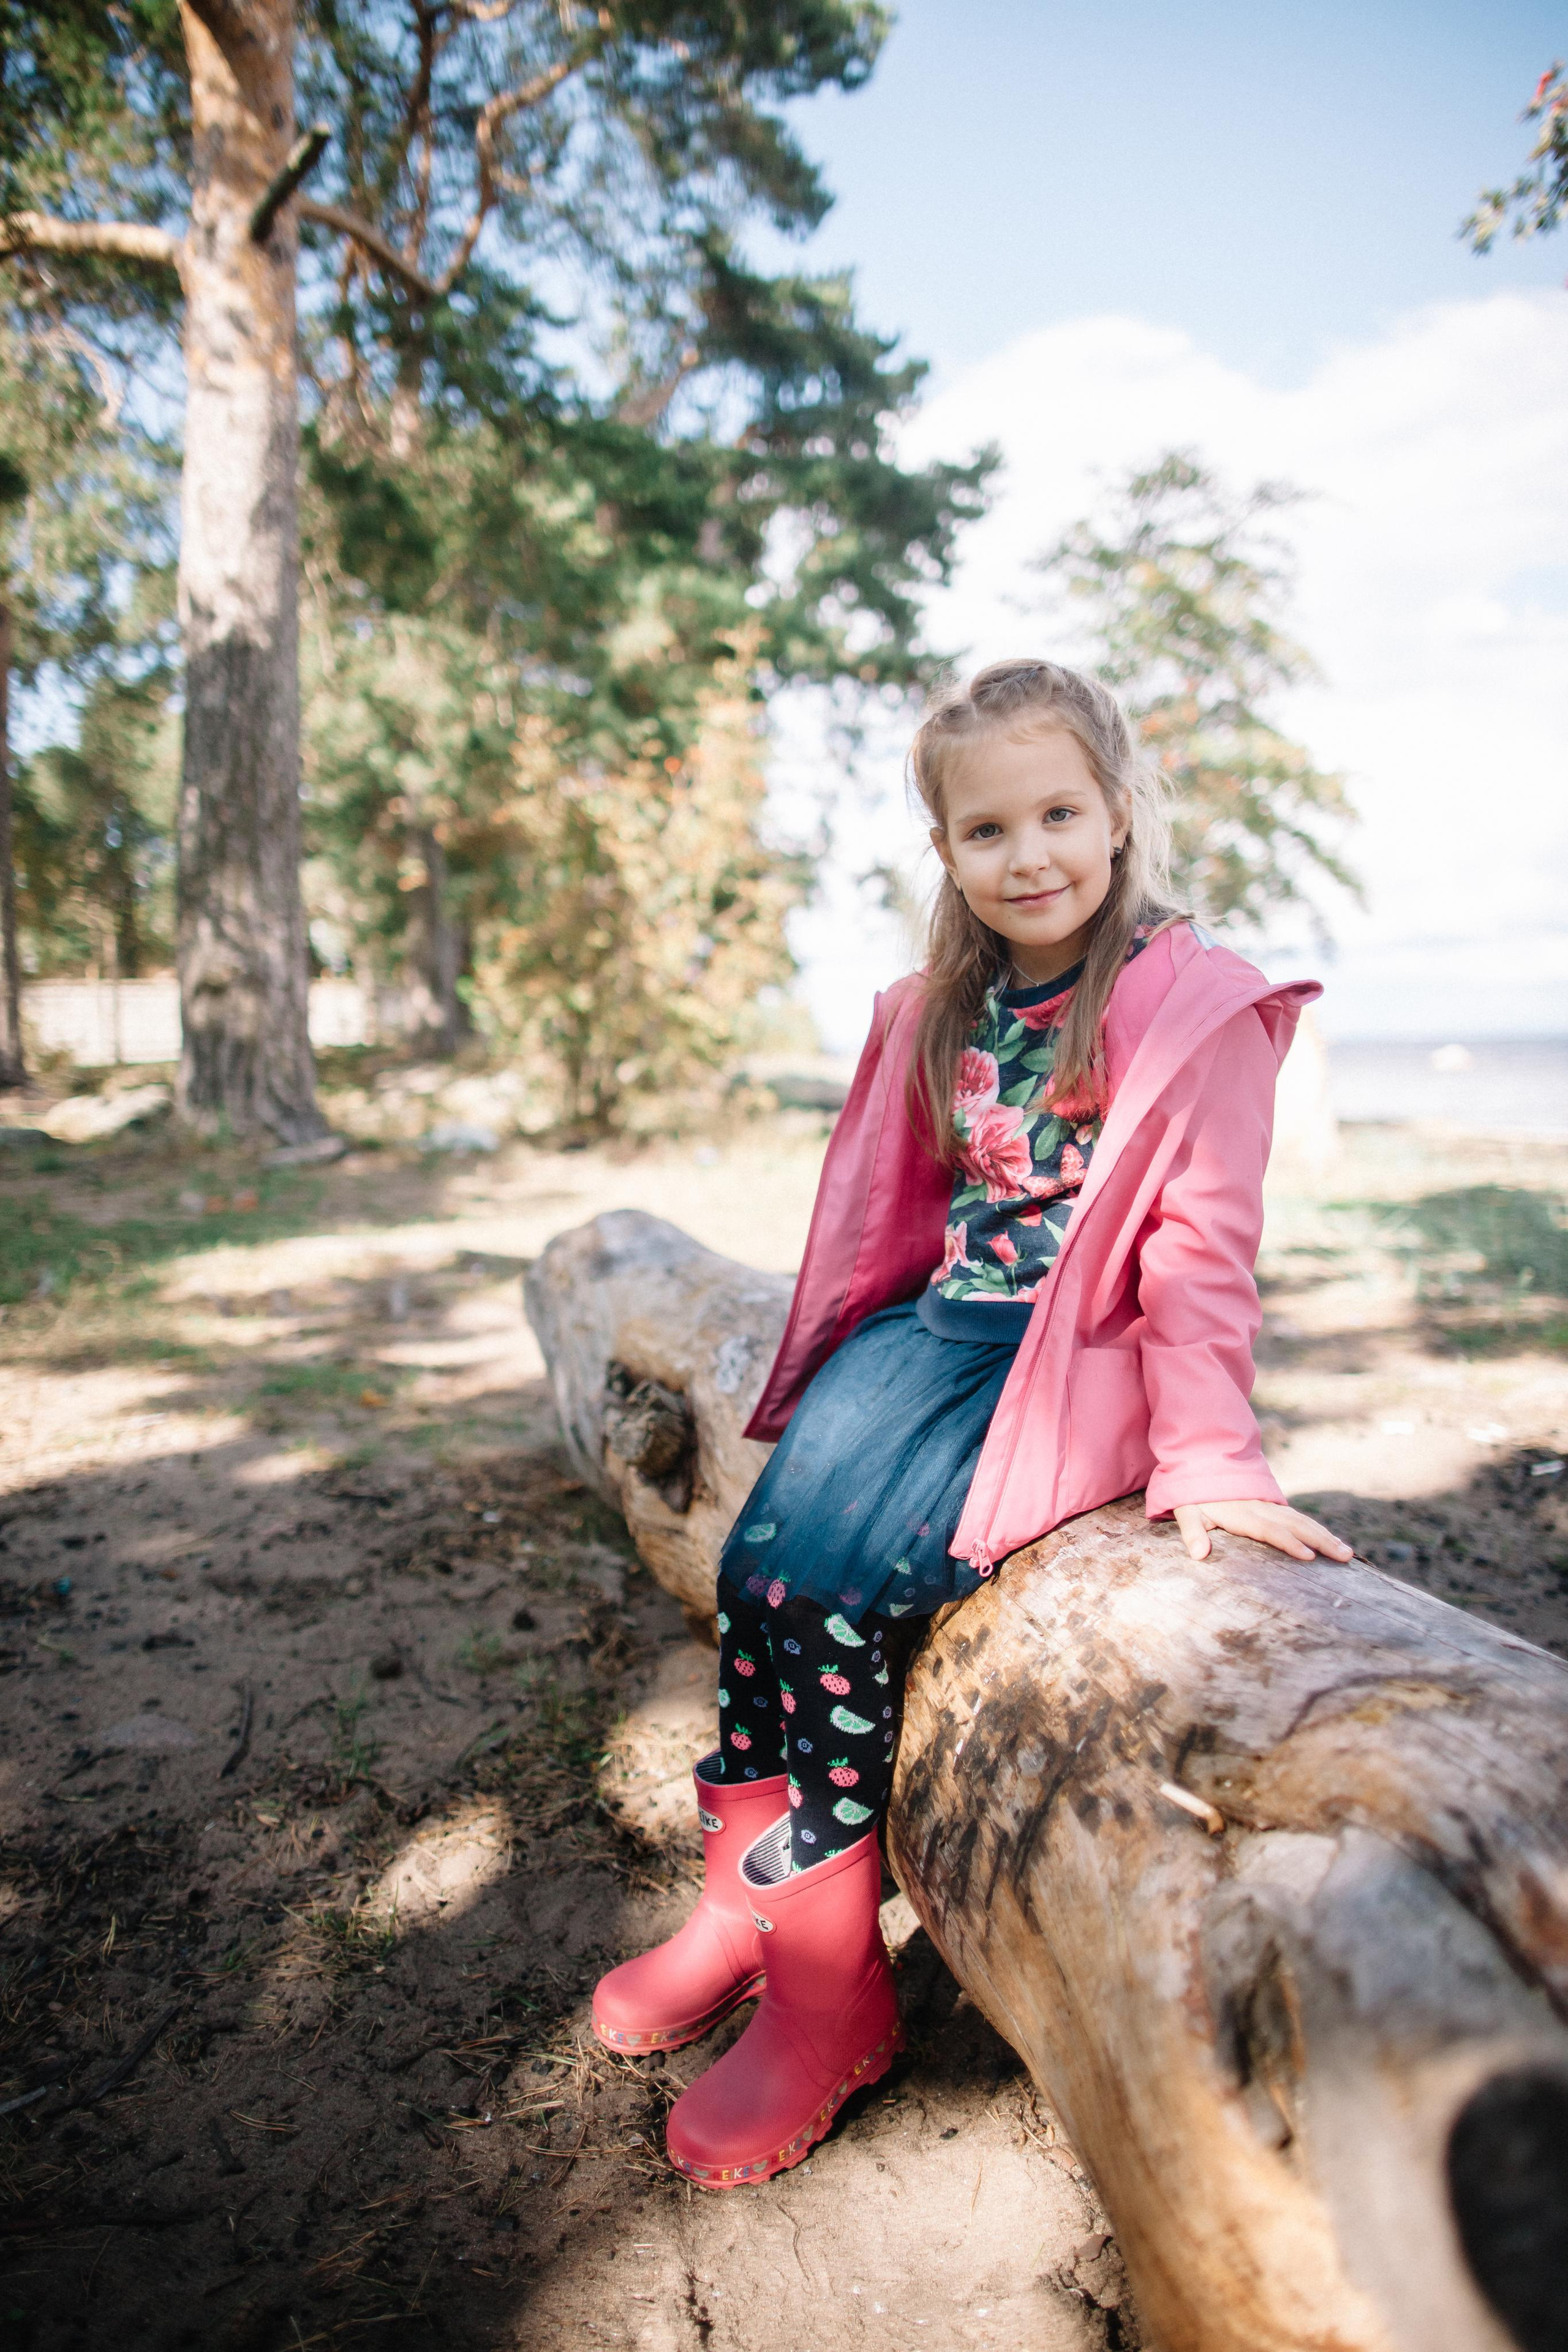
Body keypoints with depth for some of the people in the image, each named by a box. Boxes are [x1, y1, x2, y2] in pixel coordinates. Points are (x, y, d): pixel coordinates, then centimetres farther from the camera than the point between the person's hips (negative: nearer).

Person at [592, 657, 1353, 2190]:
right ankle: (746, 1897, 0)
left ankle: (827, 1982, -3)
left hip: (1077, 1363, -6)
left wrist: (1207, 1457, -14)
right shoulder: (941, 1009, 11)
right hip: (934, 1327, 6)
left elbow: (1201, 1246, -11)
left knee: (851, 1586, -21)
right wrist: (845, 1367, 14)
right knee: (763, 1556, -16)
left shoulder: (1196, 1009, -8)